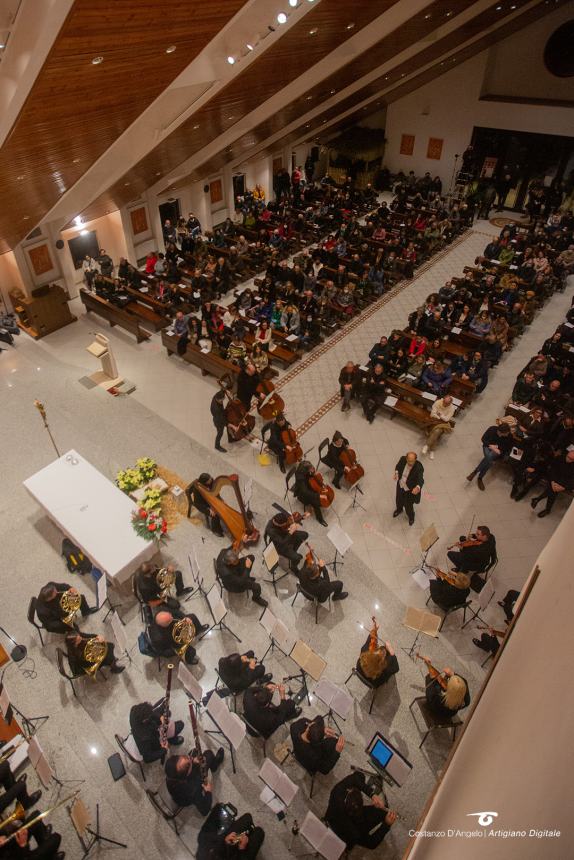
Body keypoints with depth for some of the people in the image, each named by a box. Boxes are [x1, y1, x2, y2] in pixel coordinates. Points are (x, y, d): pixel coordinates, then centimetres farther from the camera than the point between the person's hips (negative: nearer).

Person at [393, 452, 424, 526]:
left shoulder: (419, 467, -35)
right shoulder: (403, 459, -21)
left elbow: (420, 479, -45)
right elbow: (398, 466, 2)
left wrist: (418, 487, -64)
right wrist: (396, 473, -15)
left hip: (410, 490, -4)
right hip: (400, 486, 4)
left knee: (408, 505, 16)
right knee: (399, 500, 30)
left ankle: (411, 517, 51)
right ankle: (399, 509, 65)